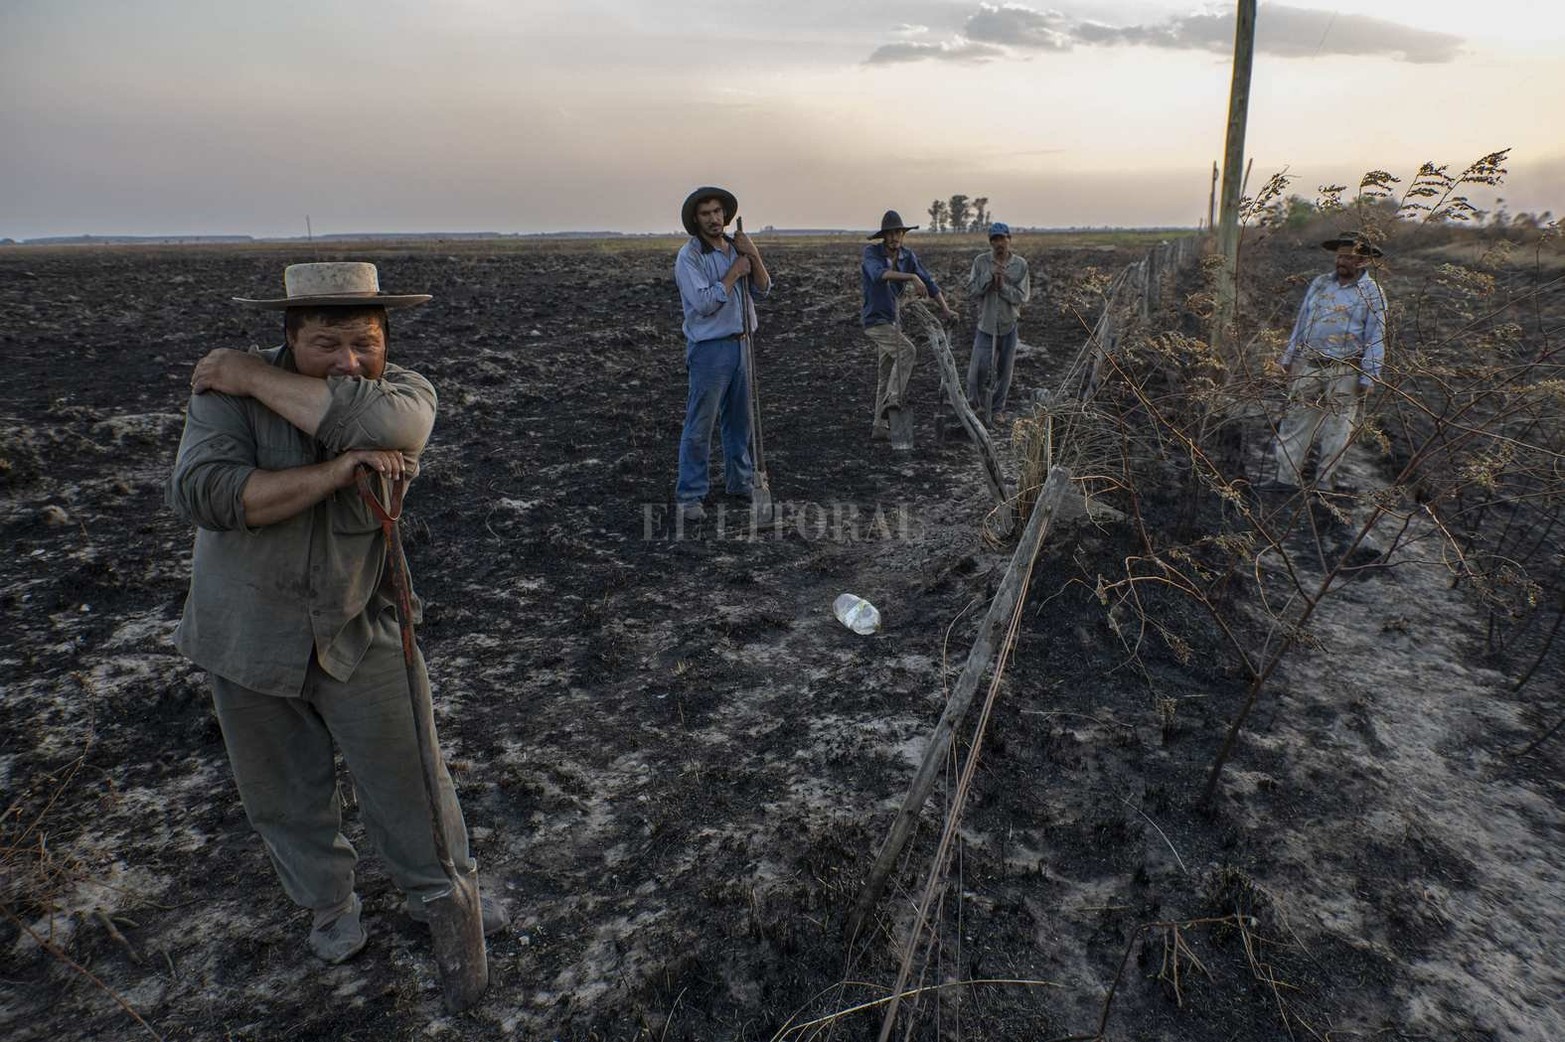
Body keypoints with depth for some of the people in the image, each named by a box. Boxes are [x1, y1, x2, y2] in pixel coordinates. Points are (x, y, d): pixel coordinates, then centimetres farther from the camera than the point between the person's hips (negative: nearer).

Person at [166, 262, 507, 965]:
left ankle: (438, 888, 35)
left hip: (358, 630, 0)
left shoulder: (403, 390, -11)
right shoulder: (228, 390, -14)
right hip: (248, 636, 0)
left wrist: (254, 377, -28)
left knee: (405, 771, 9)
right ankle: (328, 903, 42)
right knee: (286, 790, 17)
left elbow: (384, 419, -37)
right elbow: (201, 493, -29)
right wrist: (338, 470, -34)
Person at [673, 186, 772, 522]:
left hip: (740, 343, 7)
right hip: (709, 347, -7)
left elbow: (763, 289, 5)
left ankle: (740, 480, 31)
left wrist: (753, 256, -11)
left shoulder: (737, 247, 9)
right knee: (699, 427, -5)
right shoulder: (689, 256, -11)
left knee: (739, 420, 17)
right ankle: (689, 495, 2)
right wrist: (734, 271, -14)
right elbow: (704, 303, -21)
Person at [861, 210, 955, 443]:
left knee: (887, 374, 8)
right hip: (875, 321, -7)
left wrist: (945, 309, -15)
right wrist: (912, 277, -46)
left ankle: (879, 427, 14)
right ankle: (894, 401, -22)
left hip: (893, 320, 7)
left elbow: (928, 282, -2)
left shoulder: (908, 256, 2)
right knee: (907, 352, -27)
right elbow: (879, 273, -35)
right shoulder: (871, 252, -14)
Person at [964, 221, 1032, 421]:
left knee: (1004, 371, 9)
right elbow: (971, 291, -8)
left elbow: (1023, 296, -7)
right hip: (986, 325, -1)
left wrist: (1003, 286, -21)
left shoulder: (1020, 264, -4)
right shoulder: (981, 262, -3)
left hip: (1009, 326, 1)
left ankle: (997, 409, 24)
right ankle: (973, 405, 14)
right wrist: (989, 276, -21)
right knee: (979, 369, -9)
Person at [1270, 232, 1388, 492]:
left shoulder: (1372, 293, -1)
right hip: (1308, 363, 3)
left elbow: (1376, 338, -3)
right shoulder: (1320, 283, 11)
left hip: (1344, 371, -3)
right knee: (1296, 421, 1)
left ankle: (1325, 481, 14)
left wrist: (1367, 377, -8)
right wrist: (1289, 357, 13)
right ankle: (1285, 478, 4)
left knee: (1336, 428, 4)